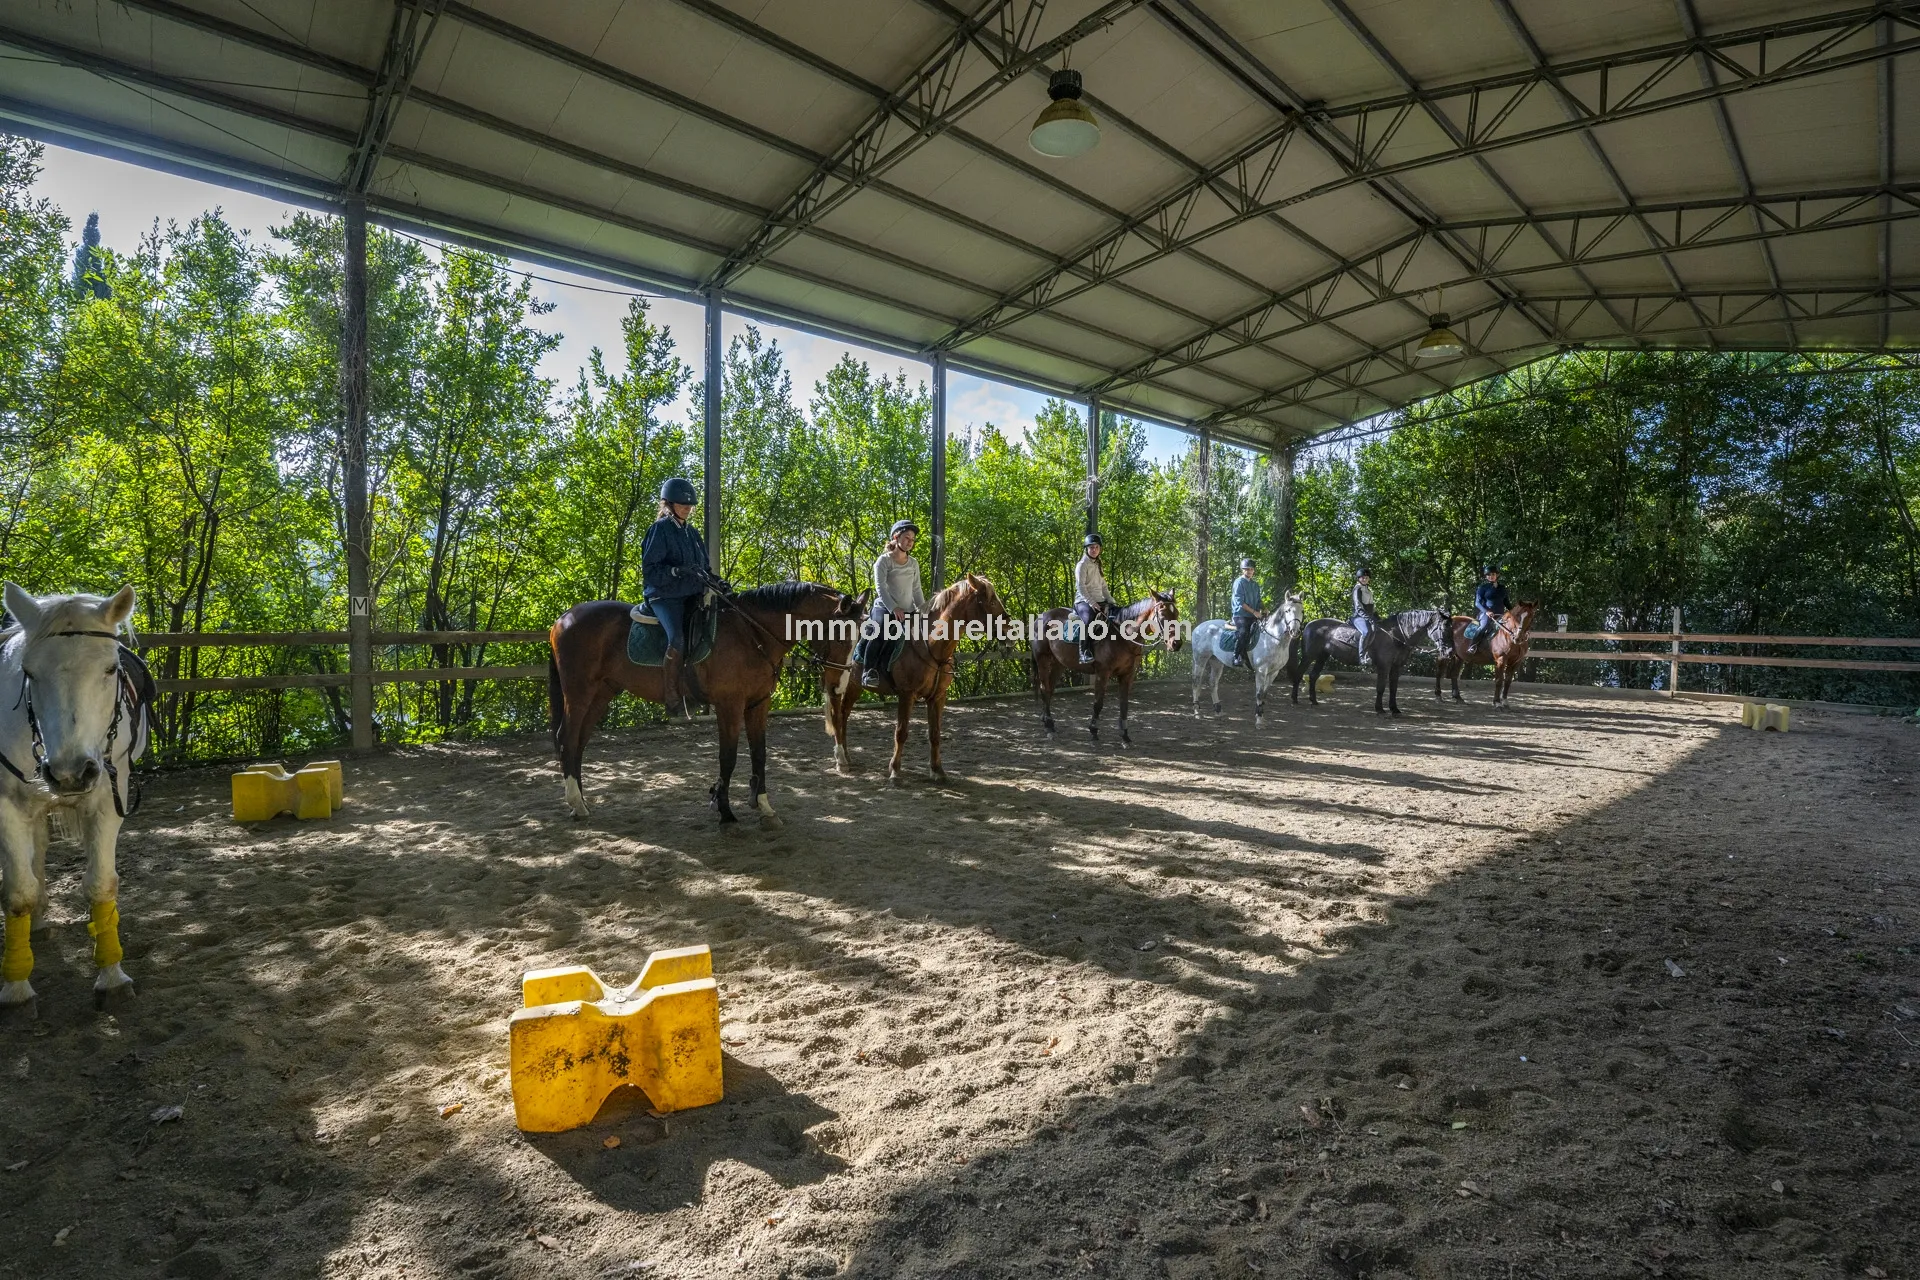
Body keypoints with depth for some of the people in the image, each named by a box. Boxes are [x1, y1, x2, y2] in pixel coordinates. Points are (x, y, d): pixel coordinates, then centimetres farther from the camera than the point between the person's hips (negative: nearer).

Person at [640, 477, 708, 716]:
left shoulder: (693, 533, 18)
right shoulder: (660, 529, -3)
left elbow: (703, 566, 22)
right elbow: (650, 569, -10)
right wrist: (678, 572, -24)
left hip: (691, 596, 8)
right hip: (664, 596, -8)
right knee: (677, 640, -28)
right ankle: (673, 700, -23)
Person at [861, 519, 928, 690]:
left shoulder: (914, 564, 14)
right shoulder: (884, 560, -3)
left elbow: (916, 590, 14)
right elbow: (880, 587, -14)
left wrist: (924, 609, -1)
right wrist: (894, 608, -26)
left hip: (908, 611, 6)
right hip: (885, 607, -6)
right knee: (880, 631, -32)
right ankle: (868, 670, -29)